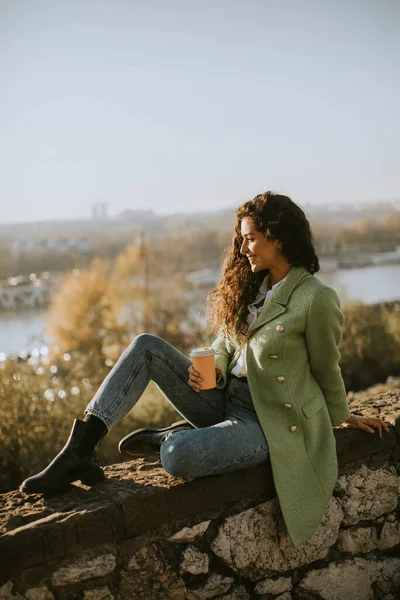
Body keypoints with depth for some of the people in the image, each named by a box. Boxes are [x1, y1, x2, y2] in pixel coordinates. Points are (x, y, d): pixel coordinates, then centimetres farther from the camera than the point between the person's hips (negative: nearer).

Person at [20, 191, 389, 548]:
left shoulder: (316, 299, -16)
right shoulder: (248, 286, 7)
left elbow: (327, 369, -2)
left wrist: (343, 417, 12)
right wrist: (213, 372, -9)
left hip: (264, 421, -7)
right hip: (224, 400, 8)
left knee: (177, 457, -35)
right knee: (147, 347, -10)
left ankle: (174, 437, 3)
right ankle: (79, 451, -15)